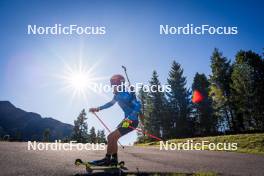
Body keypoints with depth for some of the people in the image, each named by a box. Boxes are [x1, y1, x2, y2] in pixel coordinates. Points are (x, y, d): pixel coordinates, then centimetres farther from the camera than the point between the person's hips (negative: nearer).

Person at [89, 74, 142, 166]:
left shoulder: (126, 95, -20)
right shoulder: (118, 95, 8)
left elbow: (138, 106, -27)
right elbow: (111, 103, 25)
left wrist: (129, 118, -33)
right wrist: (98, 108, 21)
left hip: (132, 121, -9)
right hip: (127, 119, 9)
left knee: (111, 137, -12)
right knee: (113, 138, 12)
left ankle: (107, 159, -3)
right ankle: (114, 159, 18)